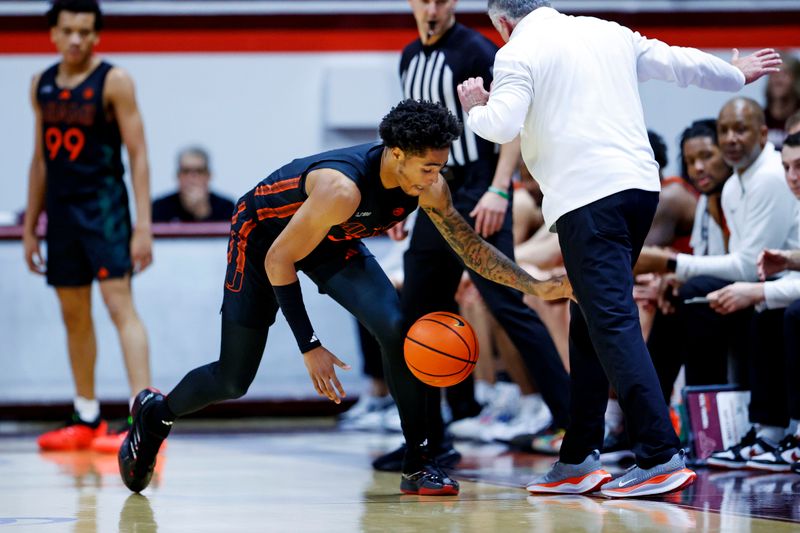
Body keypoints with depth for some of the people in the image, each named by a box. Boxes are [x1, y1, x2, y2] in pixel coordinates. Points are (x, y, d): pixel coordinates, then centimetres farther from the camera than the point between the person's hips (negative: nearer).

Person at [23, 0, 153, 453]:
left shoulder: (113, 81, -7)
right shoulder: (42, 85, 11)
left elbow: (138, 156, -9)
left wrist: (143, 227, -16)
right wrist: (30, 227, 16)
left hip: (104, 207, -6)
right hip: (61, 209, 6)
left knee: (120, 305, -15)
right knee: (74, 316, 12)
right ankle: (87, 420, 23)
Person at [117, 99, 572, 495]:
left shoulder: (430, 189, -22)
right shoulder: (344, 188, -42)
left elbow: (471, 247, -5)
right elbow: (278, 260, -32)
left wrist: (536, 286, -14)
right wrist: (310, 347, -31)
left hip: (334, 240, 5)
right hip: (264, 234, -5)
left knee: (396, 329, -19)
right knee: (232, 381, 1)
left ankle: (418, 464, -9)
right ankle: (156, 412, 33)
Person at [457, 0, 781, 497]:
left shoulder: (518, 53, 0)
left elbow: (501, 125, -12)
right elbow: (677, 61, 28)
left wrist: (475, 108, 11)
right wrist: (736, 74, 46)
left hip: (586, 196, -7)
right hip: (639, 183, 7)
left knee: (613, 323, -11)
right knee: (591, 323, 14)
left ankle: (662, 458, -21)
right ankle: (579, 459, 16)